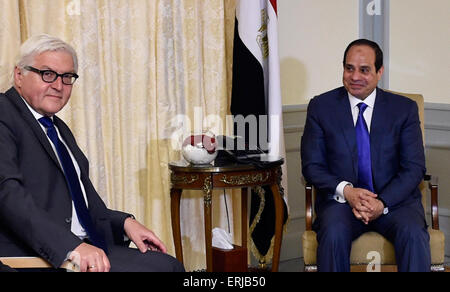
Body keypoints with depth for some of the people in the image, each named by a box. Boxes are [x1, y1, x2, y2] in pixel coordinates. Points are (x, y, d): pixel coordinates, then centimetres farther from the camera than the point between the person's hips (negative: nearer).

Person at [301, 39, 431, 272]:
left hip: (395, 198, 1)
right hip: (341, 198, 0)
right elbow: (312, 165, 3)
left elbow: (414, 168, 1)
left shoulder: (404, 109, 6)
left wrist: (383, 203, -16)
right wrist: (346, 191, -15)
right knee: (334, 234, -32)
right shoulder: (321, 107, 5)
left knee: (413, 234, -30)